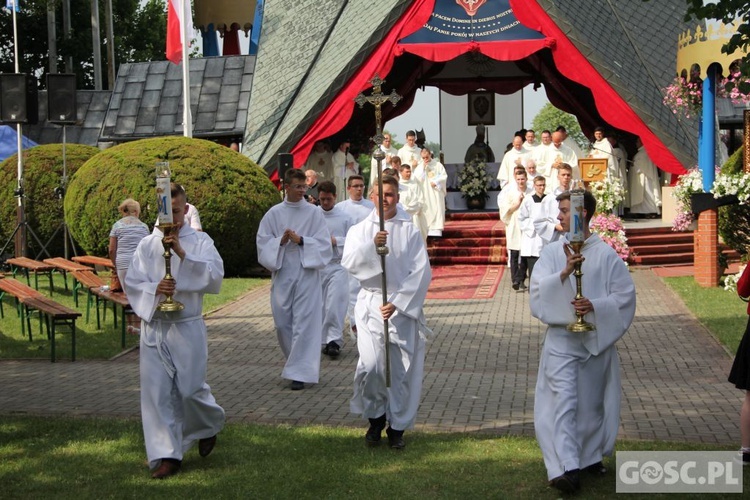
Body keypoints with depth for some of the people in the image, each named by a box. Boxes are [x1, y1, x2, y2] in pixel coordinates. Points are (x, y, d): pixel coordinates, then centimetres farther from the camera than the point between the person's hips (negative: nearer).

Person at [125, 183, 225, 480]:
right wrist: (154, 289, -16)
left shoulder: (200, 242, -2)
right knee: (157, 392, 0)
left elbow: (214, 277, -15)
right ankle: (166, 455, 9)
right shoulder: (147, 244, 6)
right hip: (153, 326, 3)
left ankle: (209, 426, 34)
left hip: (187, 327, -2)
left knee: (190, 389, 0)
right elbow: (131, 282, 4)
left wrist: (182, 254, -22)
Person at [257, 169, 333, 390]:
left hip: (307, 274, -2)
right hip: (282, 274, 2)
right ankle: (298, 363, 29)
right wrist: (280, 241, -14)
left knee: (304, 323, -5)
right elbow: (263, 242, 3)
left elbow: (323, 244, -3)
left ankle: (300, 372, -1)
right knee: (282, 322, 8)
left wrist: (301, 240, -16)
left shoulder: (314, 213, 0)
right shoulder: (274, 214, 4)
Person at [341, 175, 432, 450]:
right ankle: (375, 417, 12)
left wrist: (398, 303, -13)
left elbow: (422, 271, -4)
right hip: (371, 304, 0)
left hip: (403, 306, 0)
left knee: (401, 370, 0)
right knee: (370, 366, -13)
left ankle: (397, 426, 15)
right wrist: (371, 245, -26)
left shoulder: (409, 231, 3)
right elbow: (348, 262, -8)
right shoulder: (361, 230, 8)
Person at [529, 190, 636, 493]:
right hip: (561, 339, 0)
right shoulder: (552, 252, 2)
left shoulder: (606, 255, -1)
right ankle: (567, 468, -17)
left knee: (592, 402, 12)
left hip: (597, 338, 0)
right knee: (564, 400, -11)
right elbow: (538, 291, -8)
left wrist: (595, 306, -17)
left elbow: (625, 296, -2)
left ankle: (591, 456, 31)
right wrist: (565, 272, -23)